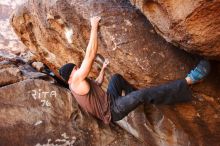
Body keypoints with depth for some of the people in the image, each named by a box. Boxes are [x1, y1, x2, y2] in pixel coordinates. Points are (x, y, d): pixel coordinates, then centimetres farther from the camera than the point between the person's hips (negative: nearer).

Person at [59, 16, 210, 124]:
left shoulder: (76, 84, 14)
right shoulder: (77, 79, -17)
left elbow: (97, 84, 30)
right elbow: (90, 54, -24)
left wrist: (103, 68, 36)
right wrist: (94, 27, -18)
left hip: (110, 100, 11)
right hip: (112, 110, -11)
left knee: (117, 77, 21)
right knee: (143, 95, -28)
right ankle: (189, 80, -27)